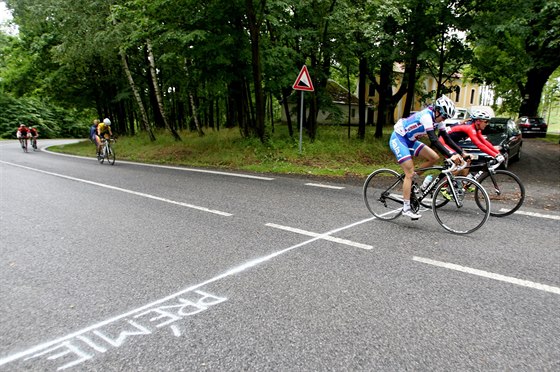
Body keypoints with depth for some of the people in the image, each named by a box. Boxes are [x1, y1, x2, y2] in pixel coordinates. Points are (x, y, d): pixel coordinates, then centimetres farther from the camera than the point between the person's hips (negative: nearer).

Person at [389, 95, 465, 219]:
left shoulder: (437, 119, 1)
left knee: (434, 158, -2)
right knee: (410, 173, -13)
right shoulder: (426, 116, -25)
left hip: (410, 141, 9)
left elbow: (447, 138, 4)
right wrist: (451, 155, -38)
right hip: (398, 139, -9)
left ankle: (408, 181, 9)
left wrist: (462, 152, -4)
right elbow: (434, 140, -34)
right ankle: (406, 208, -8)